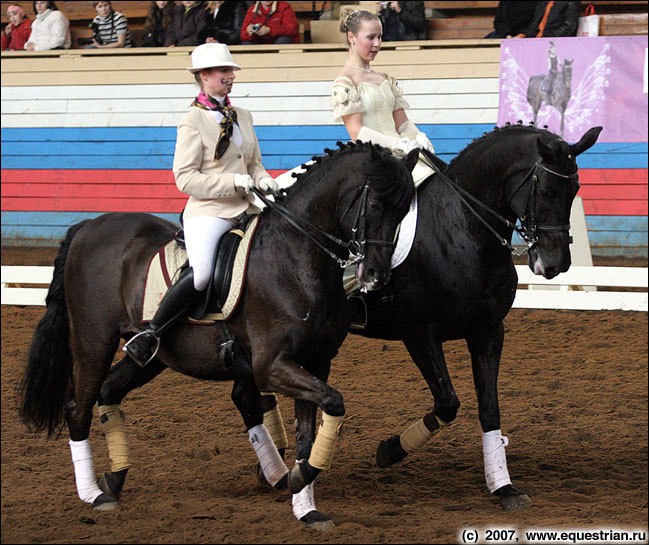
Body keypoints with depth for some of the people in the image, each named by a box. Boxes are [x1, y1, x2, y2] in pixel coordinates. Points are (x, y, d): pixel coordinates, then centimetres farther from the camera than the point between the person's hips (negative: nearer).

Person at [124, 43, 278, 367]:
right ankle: (148, 336, -17)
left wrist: (263, 181, 2)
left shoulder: (242, 116, 17)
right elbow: (185, 178, -10)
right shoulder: (193, 122, -3)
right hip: (208, 211, -7)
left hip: (246, 210, 7)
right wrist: (234, 182, -17)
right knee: (201, 274, -31)